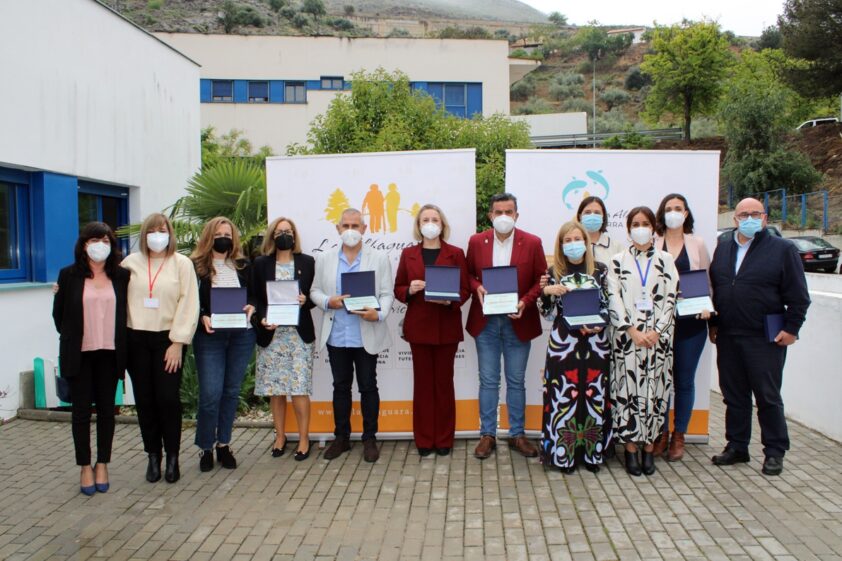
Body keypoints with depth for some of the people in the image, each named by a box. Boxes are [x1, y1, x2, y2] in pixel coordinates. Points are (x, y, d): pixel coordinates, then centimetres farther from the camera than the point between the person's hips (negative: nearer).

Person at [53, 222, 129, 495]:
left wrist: (120, 343, 4)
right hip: (79, 354, -1)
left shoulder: (122, 275, 1)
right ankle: (85, 468, 15)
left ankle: (102, 465, 20)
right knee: (81, 410, 5)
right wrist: (72, 339, 9)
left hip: (110, 353, 1)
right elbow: (59, 314, 5)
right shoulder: (69, 275, -1)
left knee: (106, 409, 8)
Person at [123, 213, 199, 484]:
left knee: (168, 399, -4)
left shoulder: (182, 263, 1)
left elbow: (189, 304, -4)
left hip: (168, 339, -2)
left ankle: (172, 458, 10)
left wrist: (178, 342, -8)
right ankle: (153, 456, 19)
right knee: (144, 400, 6)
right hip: (136, 339, 2)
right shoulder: (131, 262, 6)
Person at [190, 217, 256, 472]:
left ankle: (224, 444, 22)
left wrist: (251, 307, -6)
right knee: (210, 394, -7)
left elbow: (256, 295, 14)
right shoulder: (196, 267, 0)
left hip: (241, 335, 3)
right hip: (209, 336, -3)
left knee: (232, 391, 9)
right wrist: (203, 317, -18)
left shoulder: (243, 266, 10)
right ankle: (205, 447, 11)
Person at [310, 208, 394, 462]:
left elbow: (387, 294, -2)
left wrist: (379, 314, -21)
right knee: (340, 386, 12)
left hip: (366, 336, -2)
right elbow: (315, 291, 9)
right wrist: (328, 302, -12)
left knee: (368, 387, 6)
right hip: (336, 335, 2)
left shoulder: (379, 259, 1)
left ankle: (370, 439, 18)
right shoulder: (325, 259, 7)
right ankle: (341, 437, 24)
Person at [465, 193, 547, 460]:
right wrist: (477, 288, -10)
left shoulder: (532, 243, -3)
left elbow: (541, 280, 0)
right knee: (488, 380, 8)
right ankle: (487, 435, 18)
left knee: (516, 380, 9)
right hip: (485, 321, 1)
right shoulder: (476, 241, 2)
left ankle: (517, 434, 22)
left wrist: (525, 302, -16)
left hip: (518, 322, -1)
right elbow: (468, 274, 11)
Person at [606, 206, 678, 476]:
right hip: (627, 337, -1)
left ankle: (649, 446, 13)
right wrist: (633, 331, -11)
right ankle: (630, 447, 9)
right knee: (628, 390, 0)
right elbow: (613, 299, -2)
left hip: (658, 337, 1)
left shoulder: (665, 260, 8)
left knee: (654, 391, 3)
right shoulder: (618, 261, 6)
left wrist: (656, 331, -9)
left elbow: (670, 299, 2)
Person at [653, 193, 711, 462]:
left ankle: (679, 436, 18)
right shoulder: (652, 244, 3)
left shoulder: (697, 244, 9)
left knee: (684, 380, 7)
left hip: (691, 322, 1)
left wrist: (707, 306, -5)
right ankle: (661, 433, 17)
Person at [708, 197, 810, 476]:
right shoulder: (723, 249, 13)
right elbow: (713, 288, 17)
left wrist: (791, 328, -8)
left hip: (765, 339, -5)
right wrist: (713, 323, 14)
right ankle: (736, 446, 22)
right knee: (734, 396, 11)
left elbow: (798, 296, -3)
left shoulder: (782, 249, -2)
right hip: (727, 338, 5)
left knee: (768, 397, 2)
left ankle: (775, 452, 14)